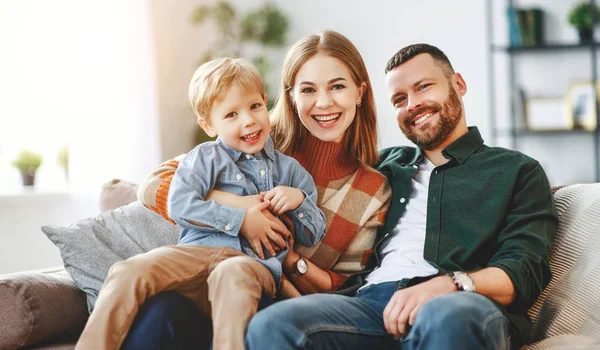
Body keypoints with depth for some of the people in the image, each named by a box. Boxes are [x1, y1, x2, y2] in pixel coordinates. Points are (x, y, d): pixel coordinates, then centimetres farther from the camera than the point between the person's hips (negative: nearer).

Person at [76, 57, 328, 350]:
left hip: (254, 263, 0)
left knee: (233, 277, -40)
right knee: (128, 272, -27)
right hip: (197, 250, 1)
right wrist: (242, 221, -6)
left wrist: (299, 200, 4)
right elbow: (179, 205, -2)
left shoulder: (290, 170, 22)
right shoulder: (206, 158, 15)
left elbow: (314, 236, 25)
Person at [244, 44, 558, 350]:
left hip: (461, 307, -3)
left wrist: (449, 284, -17)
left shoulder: (518, 171, 19)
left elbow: (524, 272, 4)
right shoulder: (385, 164, 33)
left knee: (447, 318, -43)